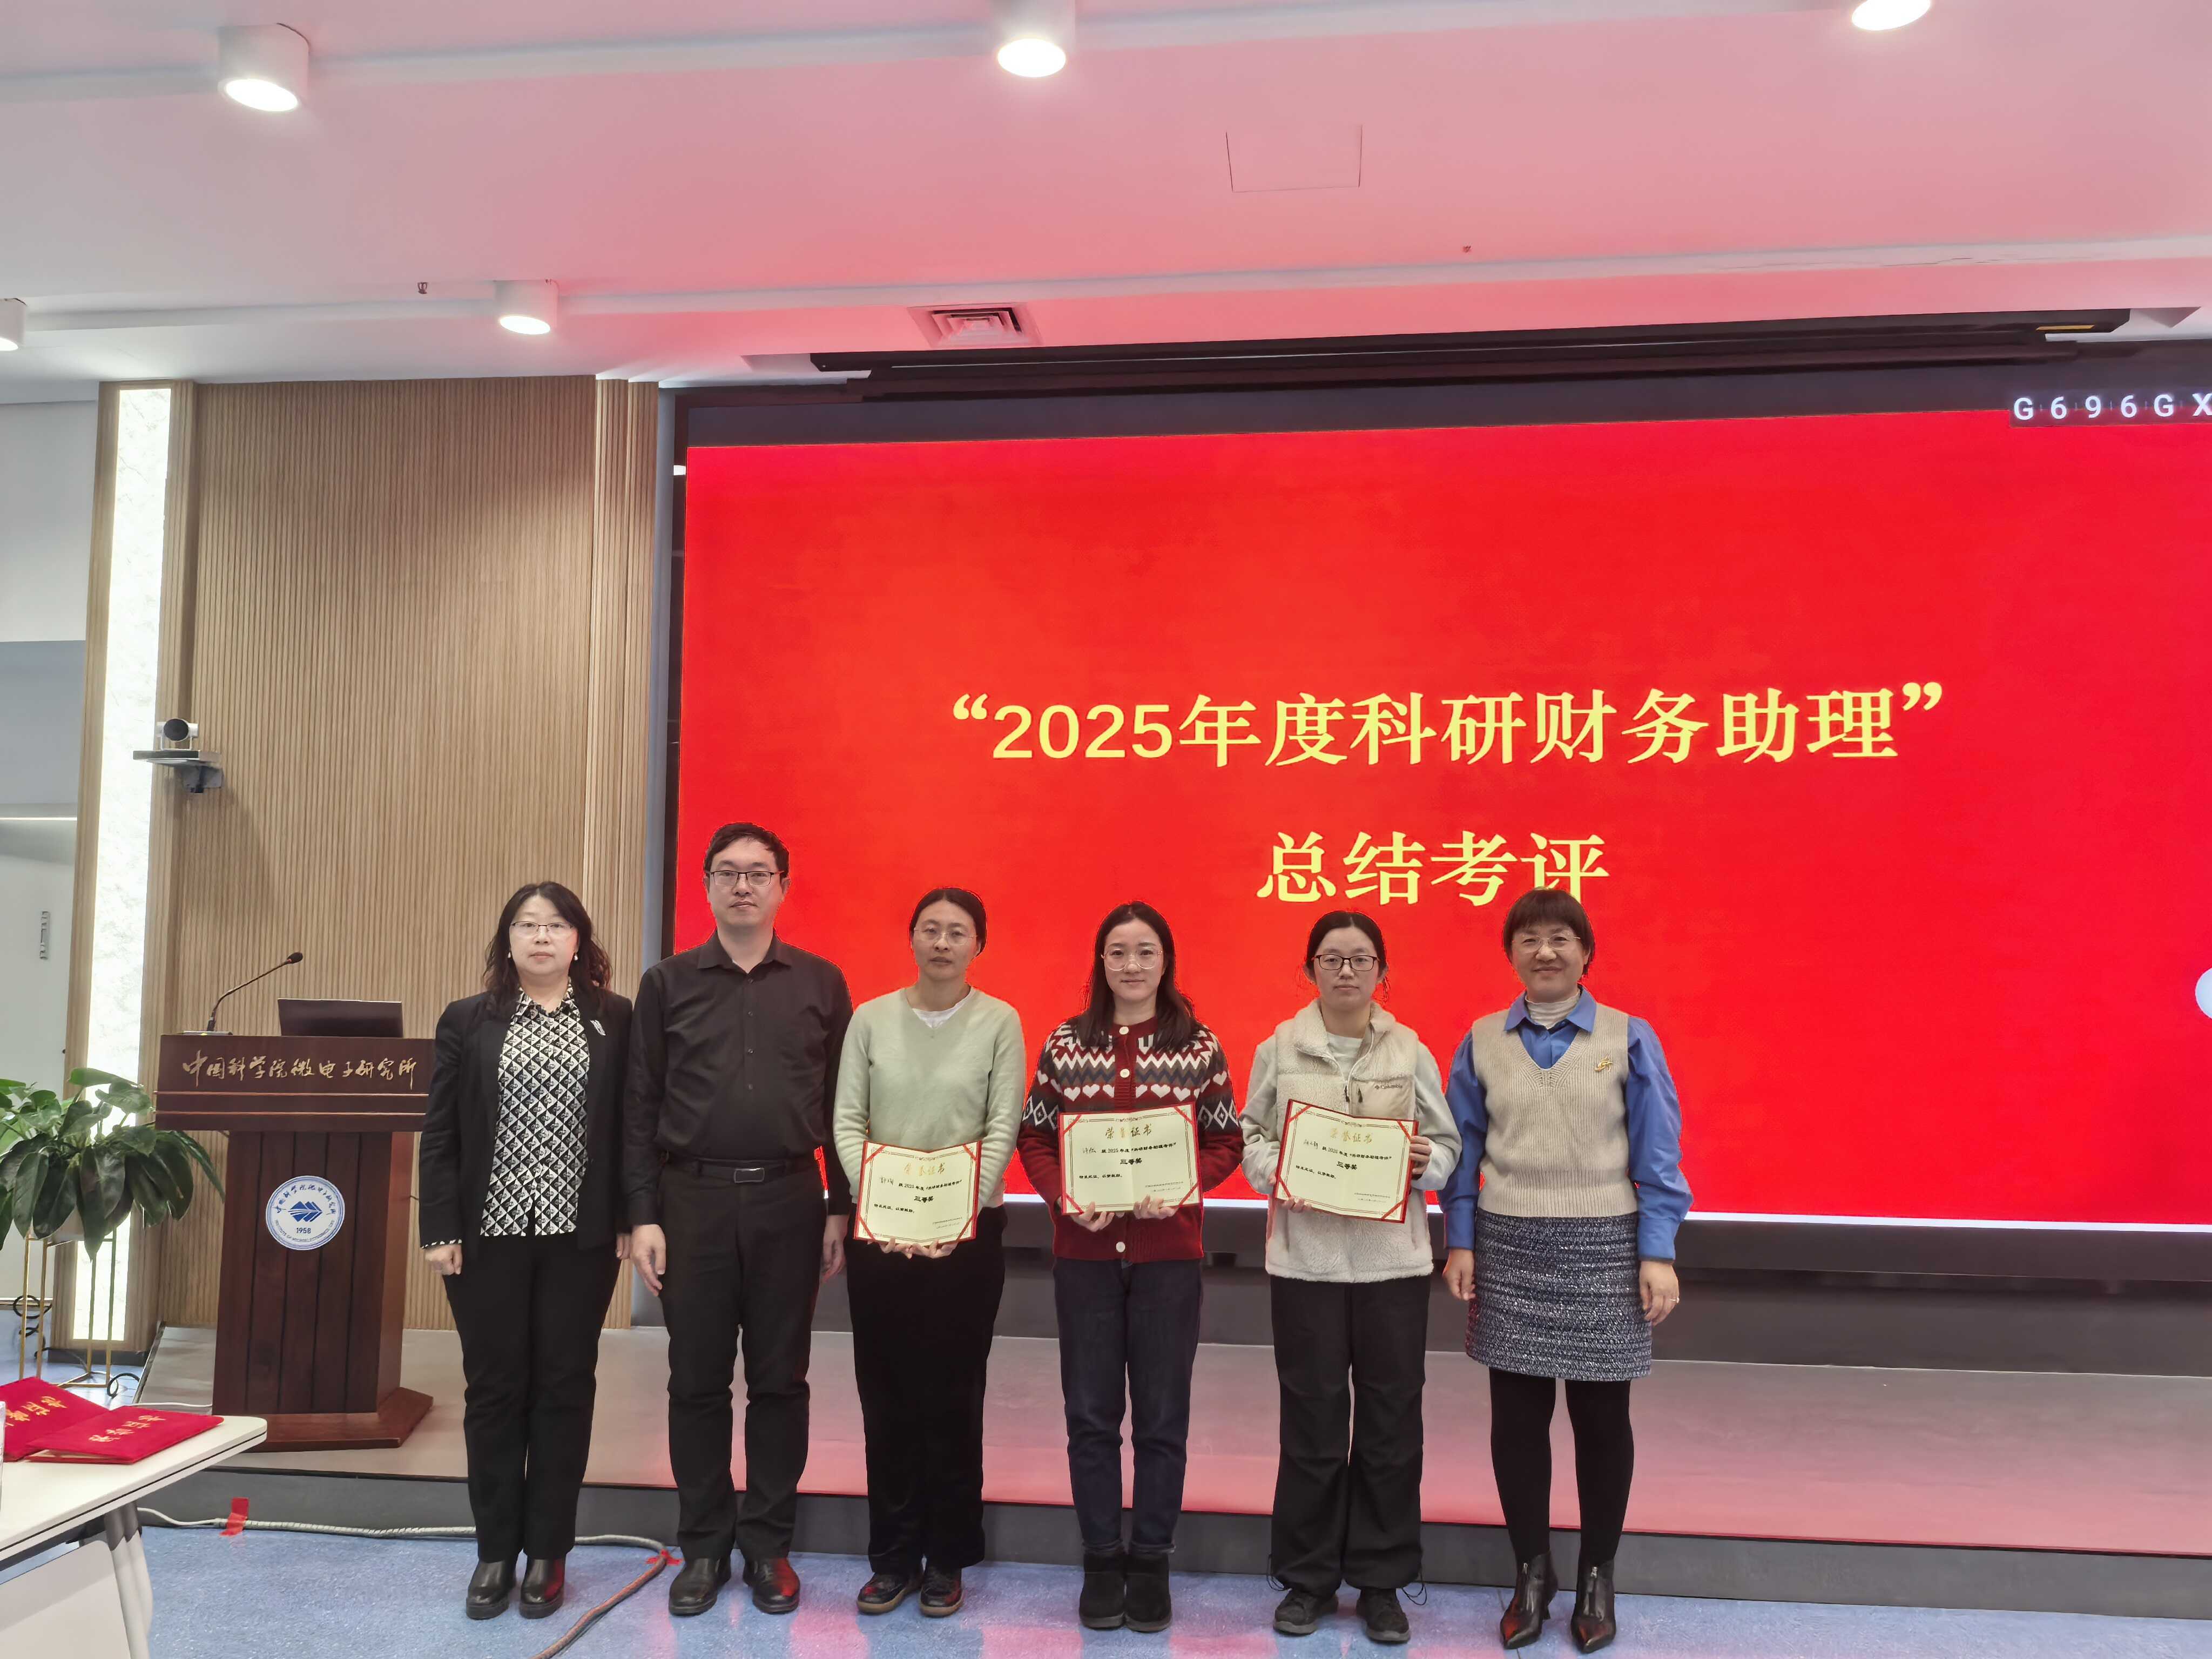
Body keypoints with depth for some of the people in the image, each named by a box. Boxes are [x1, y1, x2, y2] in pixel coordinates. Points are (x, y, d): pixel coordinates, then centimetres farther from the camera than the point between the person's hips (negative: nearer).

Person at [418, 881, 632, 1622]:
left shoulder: (615, 1019, 2)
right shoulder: (467, 1020, 4)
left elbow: (631, 1124, 1)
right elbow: (439, 1131, 3)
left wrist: (629, 1221, -3)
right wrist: (441, 1229, -3)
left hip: (580, 1236, 0)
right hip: (489, 1233, 1)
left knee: (564, 1389, 7)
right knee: (493, 1390, 8)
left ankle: (548, 1551, 19)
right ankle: (495, 1550, 21)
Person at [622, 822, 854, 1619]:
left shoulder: (822, 983, 4)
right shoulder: (668, 982, 4)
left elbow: (841, 1103, 5)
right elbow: (640, 1107, 2)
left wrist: (840, 1209, 2)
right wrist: (643, 1216, -3)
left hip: (787, 1200, 0)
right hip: (693, 1200, 0)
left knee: (779, 1380, 7)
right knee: (697, 1380, 7)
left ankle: (769, 1544, 21)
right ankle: (703, 1546, 22)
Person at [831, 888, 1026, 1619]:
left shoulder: (1000, 1022, -1)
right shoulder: (871, 1018, 4)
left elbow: (1004, 1127, -6)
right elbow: (847, 1120, 0)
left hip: (967, 1230, -1)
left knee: (952, 1395, 6)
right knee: (886, 1393, 7)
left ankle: (947, 1559, 19)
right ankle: (893, 1555, 20)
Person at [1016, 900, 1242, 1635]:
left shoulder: (1200, 1046, 0)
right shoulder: (1065, 1043, 3)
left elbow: (1226, 1141, 2)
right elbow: (1033, 1137, 5)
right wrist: (1063, 1197, -11)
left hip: (1168, 1251, -1)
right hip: (1084, 1251, 1)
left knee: (1162, 1416, 7)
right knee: (1091, 1414, 8)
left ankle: (1150, 1562, 22)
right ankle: (1100, 1561, 22)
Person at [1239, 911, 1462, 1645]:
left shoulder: (1409, 1050, 4)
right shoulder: (1280, 1047, 3)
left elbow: (1447, 1140, 8)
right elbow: (1250, 1134, 4)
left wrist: (1427, 1163, -13)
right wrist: (1275, 1172, -15)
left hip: (1393, 1256, 1)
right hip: (1305, 1254, -1)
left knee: (1391, 1420, 6)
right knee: (1312, 1418, 6)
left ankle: (1381, 1581, 22)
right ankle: (1309, 1578, 22)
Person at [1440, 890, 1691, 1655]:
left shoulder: (1628, 1040, -3)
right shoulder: (1482, 1042, 1)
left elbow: (1657, 1157, -2)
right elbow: (1463, 1151, 5)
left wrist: (1658, 1255, -7)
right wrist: (1460, 1243, 0)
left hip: (1603, 1249, -1)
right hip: (1509, 1247, 1)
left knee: (1601, 1417, 9)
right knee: (1517, 1414, 8)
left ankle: (1597, 1578, 26)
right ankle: (1532, 1571, 25)